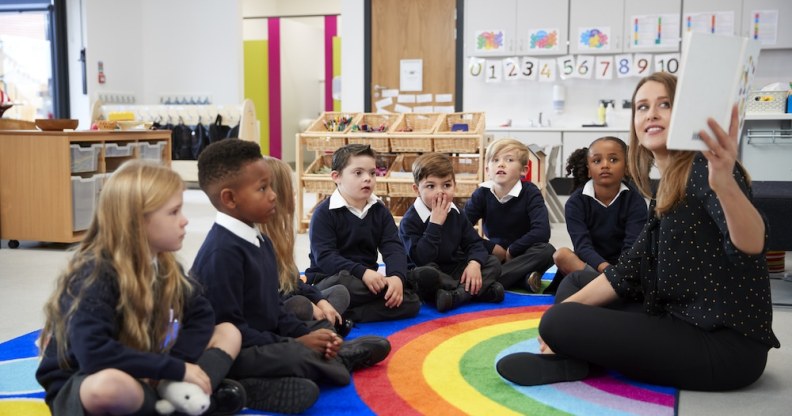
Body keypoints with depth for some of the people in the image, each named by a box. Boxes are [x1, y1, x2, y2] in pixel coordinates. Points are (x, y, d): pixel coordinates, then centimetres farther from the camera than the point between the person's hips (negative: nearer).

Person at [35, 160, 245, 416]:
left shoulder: (165, 266, -1)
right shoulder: (95, 275, -23)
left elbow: (201, 315, 4)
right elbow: (94, 354, -34)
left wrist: (175, 363, -15)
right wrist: (176, 368, -29)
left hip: (146, 380, 7)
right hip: (78, 388, -7)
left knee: (228, 332, 1)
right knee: (109, 385, -43)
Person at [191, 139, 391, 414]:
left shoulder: (260, 242, 10)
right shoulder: (222, 252, -20)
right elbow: (227, 328, -24)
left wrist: (306, 336, -4)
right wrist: (295, 344, -19)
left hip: (263, 346, 8)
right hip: (232, 355, -8)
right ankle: (333, 361, -7)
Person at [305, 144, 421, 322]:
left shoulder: (380, 211, 7)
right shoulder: (324, 212, -9)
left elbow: (394, 249, -4)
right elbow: (324, 257, -19)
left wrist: (396, 276, -26)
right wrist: (362, 272, -32)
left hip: (368, 280, 7)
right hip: (328, 280, -6)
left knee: (411, 302, -15)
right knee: (344, 283, -41)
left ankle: (338, 313, -22)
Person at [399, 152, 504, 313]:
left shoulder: (455, 213, 3)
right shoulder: (410, 220, -16)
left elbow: (474, 243, 3)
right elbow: (420, 259, -27)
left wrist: (475, 262, -20)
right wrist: (435, 223, -28)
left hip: (455, 270, 6)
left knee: (493, 262, -6)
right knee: (421, 275, -39)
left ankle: (457, 294, -28)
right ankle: (479, 289, -28)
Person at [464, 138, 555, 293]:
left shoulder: (530, 193, -11)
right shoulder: (482, 194, -5)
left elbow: (542, 232, -24)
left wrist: (511, 251, -18)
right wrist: (492, 248, -16)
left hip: (522, 255, -1)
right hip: (494, 255, 2)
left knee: (547, 251, -33)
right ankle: (524, 279, -31)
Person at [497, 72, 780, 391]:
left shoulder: (703, 168, -14)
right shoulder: (667, 191, 13)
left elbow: (752, 246, -33)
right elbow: (627, 272, 12)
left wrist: (726, 185, -52)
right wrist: (568, 306, 3)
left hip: (728, 344, -10)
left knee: (561, 322, -20)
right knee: (572, 285, 16)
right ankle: (571, 356, -5)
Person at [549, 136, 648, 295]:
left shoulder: (635, 200, -6)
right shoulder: (576, 202, -7)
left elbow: (631, 247, -18)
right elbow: (583, 246, -20)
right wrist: (606, 269, -40)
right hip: (588, 264, 1)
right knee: (561, 254, -30)